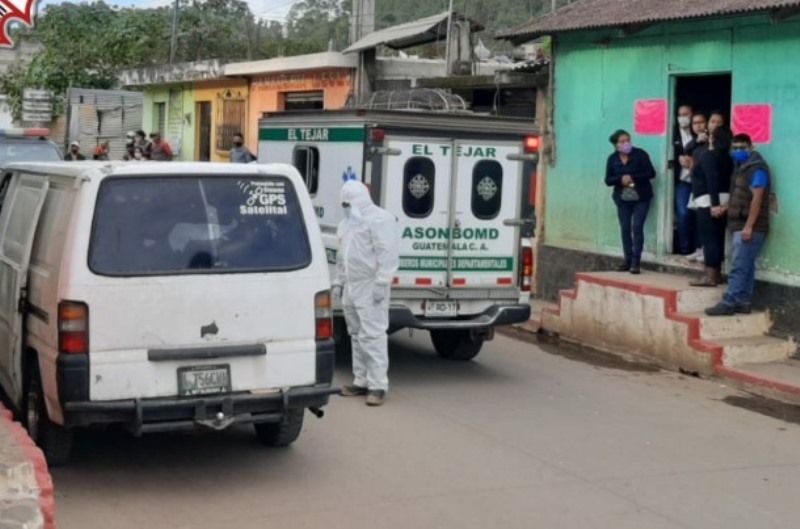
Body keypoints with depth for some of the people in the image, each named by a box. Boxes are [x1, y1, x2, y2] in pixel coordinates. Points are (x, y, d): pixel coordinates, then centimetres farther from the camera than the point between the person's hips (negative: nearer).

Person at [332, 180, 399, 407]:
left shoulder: (380, 219, -11)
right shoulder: (348, 223, 19)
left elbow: (387, 254, -18)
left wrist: (381, 283, -22)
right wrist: (338, 281, 21)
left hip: (370, 287, -9)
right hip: (351, 287, 9)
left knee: (372, 336, -10)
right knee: (356, 335, 13)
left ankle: (378, 385, -9)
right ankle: (361, 381, 20)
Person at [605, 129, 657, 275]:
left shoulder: (640, 154, -6)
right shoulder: (612, 159, 3)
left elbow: (651, 173, -10)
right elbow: (608, 180, 1)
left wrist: (633, 178, -20)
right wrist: (620, 179, -19)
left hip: (641, 198, -3)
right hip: (623, 199, 3)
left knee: (637, 228, -10)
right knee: (625, 229, 4)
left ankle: (636, 262, -10)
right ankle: (628, 261, 12)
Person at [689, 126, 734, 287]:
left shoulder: (708, 155, -10)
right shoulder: (726, 157, 14)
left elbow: (712, 180, -20)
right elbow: (727, 179, 12)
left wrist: (714, 204, -24)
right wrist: (719, 203, 11)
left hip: (709, 202, -9)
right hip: (723, 201, 9)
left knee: (709, 238, -9)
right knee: (718, 237, 11)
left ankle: (710, 276, -13)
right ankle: (717, 273, 15)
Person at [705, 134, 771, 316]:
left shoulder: (756, 169, -12)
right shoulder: (742, 168, 18)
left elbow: (757, 199, -20)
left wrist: (748, 226, -25)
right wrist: (725, 208, 9)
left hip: (750, 227, -10)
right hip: (741, 225, 10)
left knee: (739, 267, -11)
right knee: (746, 267, 9)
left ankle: (729, 303, -13)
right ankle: (743, 303, 11)